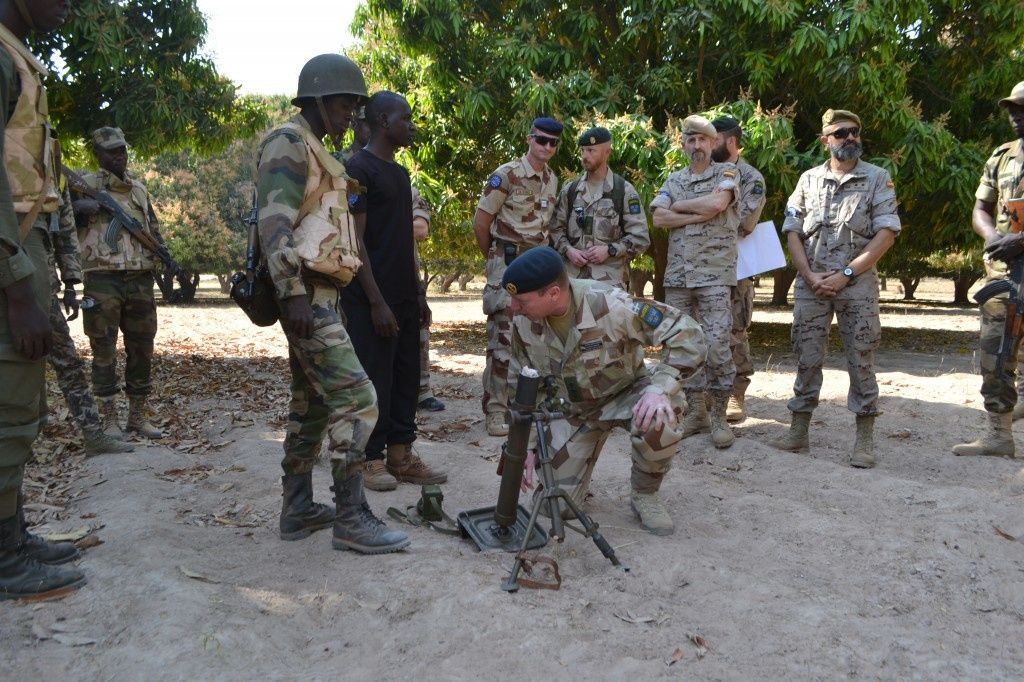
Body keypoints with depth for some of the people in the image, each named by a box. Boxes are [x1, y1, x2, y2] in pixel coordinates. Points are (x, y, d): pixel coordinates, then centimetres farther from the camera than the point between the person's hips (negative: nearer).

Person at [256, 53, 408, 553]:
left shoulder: (314, 152, 22)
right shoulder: (287, 144, -8)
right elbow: (273, 225, -19)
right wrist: (293, 295, -28)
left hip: (320, 296, 10)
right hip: (307, 296, -10)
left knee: (312, 404, 12)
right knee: (356, 400, -13)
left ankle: (297, 510, 20)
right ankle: (351, 520, -7)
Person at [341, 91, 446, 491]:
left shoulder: (400, 173, 17)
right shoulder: (358, 169, -9)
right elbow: (355, 240, -14)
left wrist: (418, 293, 16)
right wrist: (376, 301, -18)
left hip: (404, 296, 8)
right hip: (372, 299, -8)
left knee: (406, 377, 10)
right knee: (375, 379, -2)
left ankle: (401, 455, 19)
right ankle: (371, 460, 11)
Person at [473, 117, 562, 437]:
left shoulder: (553, 180, 12)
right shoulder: (506, 175, -9)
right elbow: (481, 222, -6)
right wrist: (494, 257, 6)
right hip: (507, 266, -7)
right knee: (503, 340, -8)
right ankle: (495, 410, -1)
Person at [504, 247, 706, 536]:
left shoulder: (610, 304, -33)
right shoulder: (523, 322, -18)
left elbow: (688, 335, -29)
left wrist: (660, 388, -42)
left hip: (628, 393, -3)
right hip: (573, 408, 3)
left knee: (657, 421, -38)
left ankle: (645, 494, -6)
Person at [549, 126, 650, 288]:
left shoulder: (625, 191, 1)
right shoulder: (569, 191, 12)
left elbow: (641, 238, -1)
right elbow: (555, 229, 14)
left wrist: (609, 250, -13)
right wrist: (568, 250, -5)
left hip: (610, 281, -3)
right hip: (572, 276, 3)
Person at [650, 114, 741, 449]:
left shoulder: (727, 172, 5)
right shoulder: (674, 179, 16)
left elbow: (718, 202, -15)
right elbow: (659, 218, 0)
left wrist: (679, 206, -2)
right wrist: (700, 214, -10)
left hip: (715, 273, -4)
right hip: (677, 274, 4)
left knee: (716, 343, -9)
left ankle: (719, 415, 3)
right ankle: (695, 412, 17)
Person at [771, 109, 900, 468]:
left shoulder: (877, 178, 3)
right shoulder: (808, 179, 10)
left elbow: (886, 234, -5)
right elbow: (793, 232, 7)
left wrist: (845, 274, -12)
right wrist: (810, 276, -6)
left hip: (858, 283, -2)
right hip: (810, 284, 2)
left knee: (861, 360, 0)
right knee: (807, 358, 6)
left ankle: (865, 439, 7)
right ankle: (798, 431, 15)